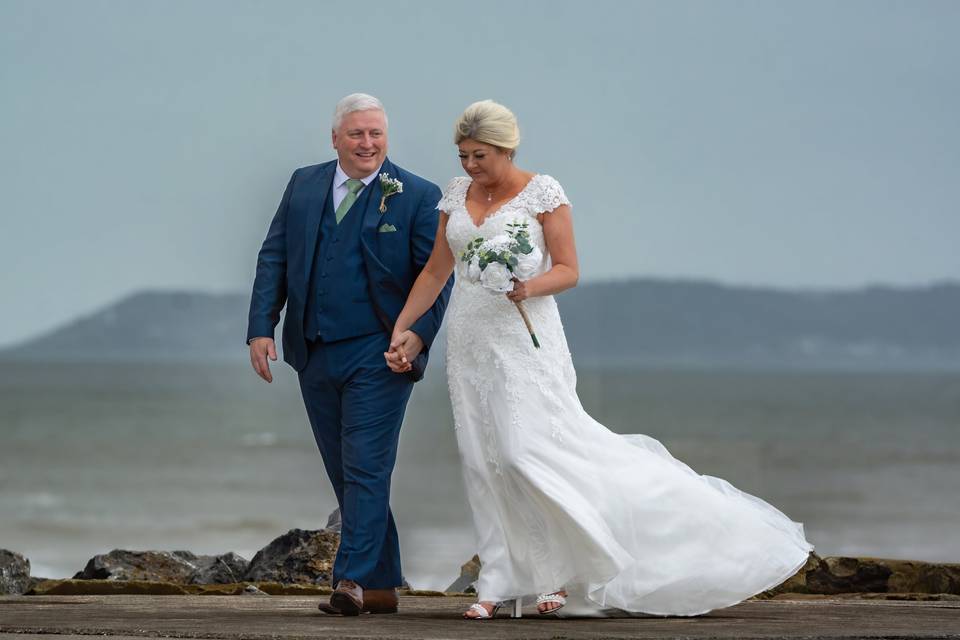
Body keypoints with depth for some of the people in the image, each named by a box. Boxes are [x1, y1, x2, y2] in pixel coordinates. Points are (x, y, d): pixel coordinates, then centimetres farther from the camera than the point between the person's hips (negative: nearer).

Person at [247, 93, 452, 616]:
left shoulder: (417, 196, -1)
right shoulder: (304, 185, 10)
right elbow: (274, 258, 10)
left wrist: (419, 334, -17)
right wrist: (261, 328, 0)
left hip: (378, 355, -5)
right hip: (316, 356, 5)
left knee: (366, 469, -11)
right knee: (344, 474, 8)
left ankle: (353, 581, -11)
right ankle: (382, 587, 15)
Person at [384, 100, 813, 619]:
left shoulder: (541, 191, -5)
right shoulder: (457, 194, 10)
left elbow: (568, 270, -6)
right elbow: (435, 271, 17)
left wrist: (530, 287, -25)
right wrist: (402, 327, 11)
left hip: (524, 340, -6)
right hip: (470, 342, 6)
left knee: (528, 450, -16)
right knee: (484, 461, 3)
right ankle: (500, 584, 6)